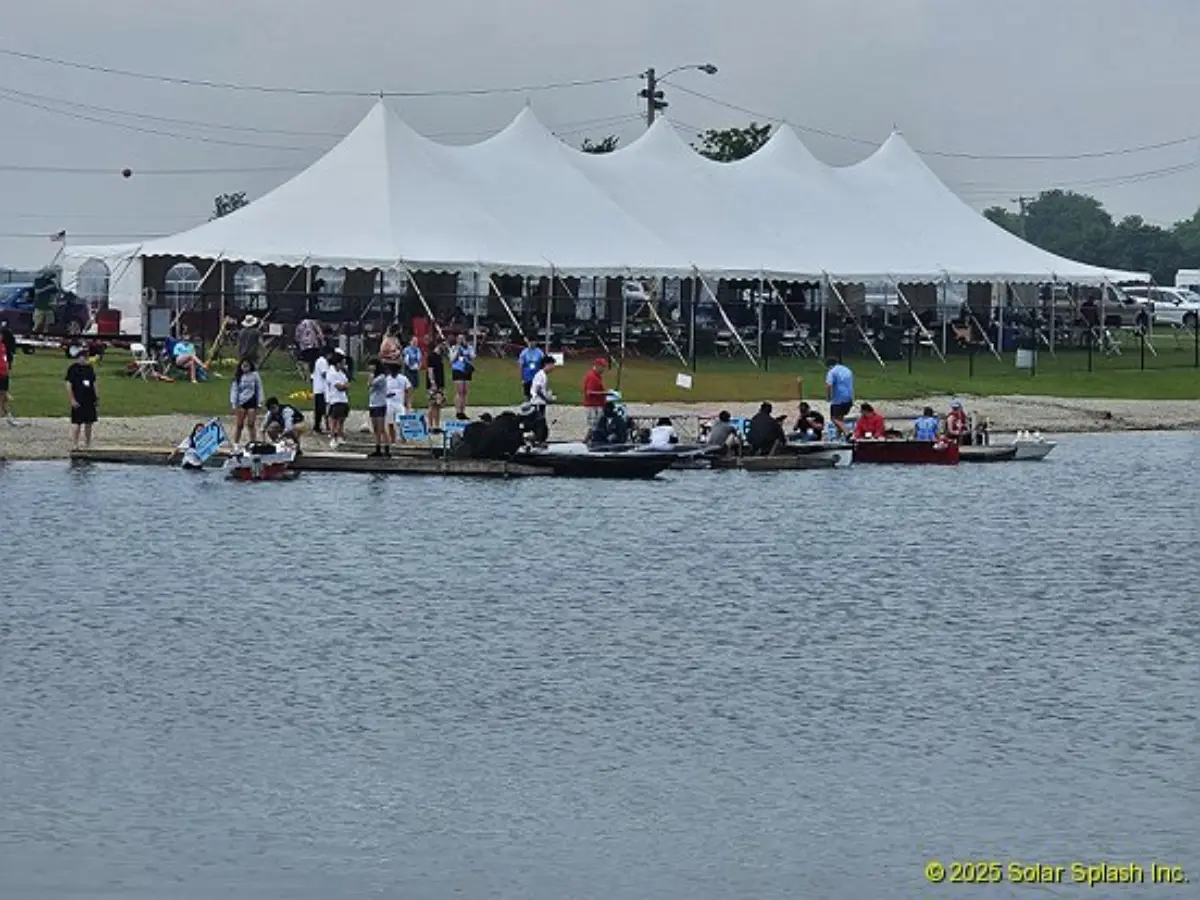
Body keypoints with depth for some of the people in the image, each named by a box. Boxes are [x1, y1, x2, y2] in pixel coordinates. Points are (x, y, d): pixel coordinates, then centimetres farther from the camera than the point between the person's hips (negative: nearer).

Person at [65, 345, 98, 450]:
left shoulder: (89, 368, 11)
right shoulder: (72, 369, -8)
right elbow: (69, 385, -11)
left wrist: (97, 398, 13)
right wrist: (72, 400, -15)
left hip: (90, 400, 6)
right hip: (78, 401, -6)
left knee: (89, 423, 11)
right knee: (76, 422, -4)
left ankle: (87, 444, 21)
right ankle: (74, 444, 0)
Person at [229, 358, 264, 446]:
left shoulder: (254, 375, 3)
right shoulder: (238, 377, 5)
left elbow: (259, 389, 6)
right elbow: (234, 390, 6)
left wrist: (259, 403, 2)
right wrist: (234, 404, 0)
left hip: (251, 402, -1)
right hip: (241, 402, 1)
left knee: (251, 424, -2)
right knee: (239, 424, 0)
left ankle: (253, 442, 5)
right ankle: (235, 443, 6)